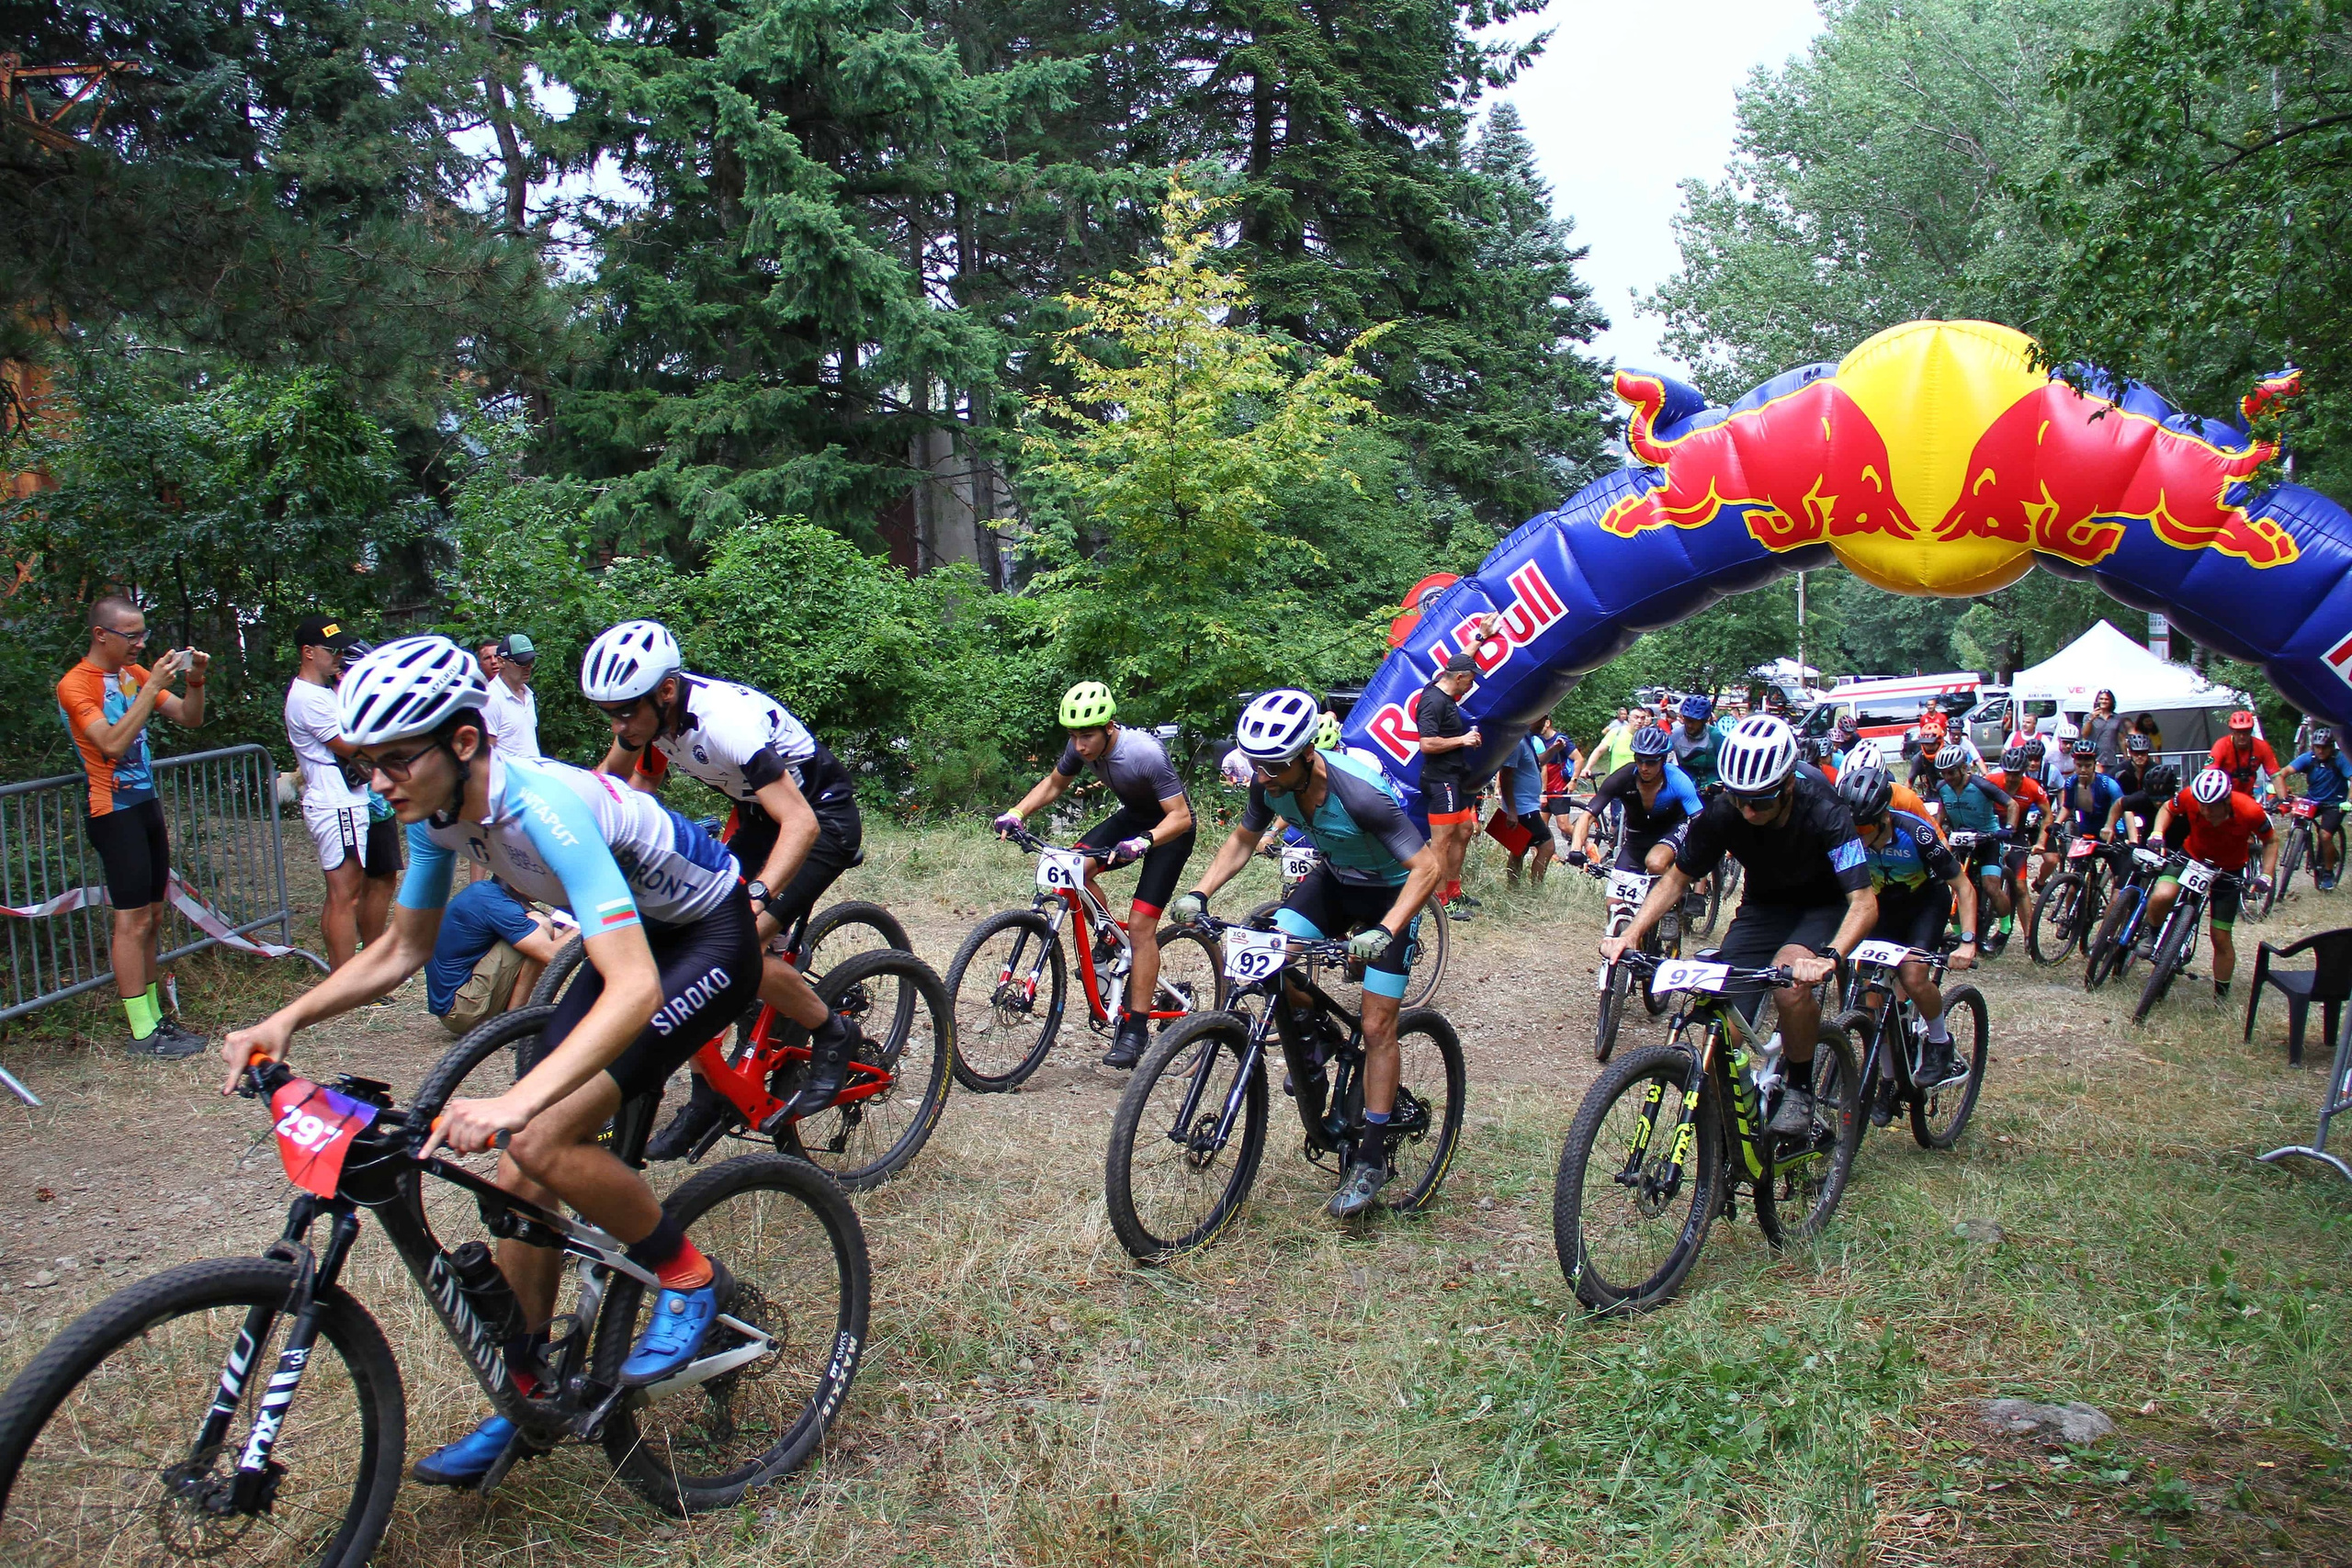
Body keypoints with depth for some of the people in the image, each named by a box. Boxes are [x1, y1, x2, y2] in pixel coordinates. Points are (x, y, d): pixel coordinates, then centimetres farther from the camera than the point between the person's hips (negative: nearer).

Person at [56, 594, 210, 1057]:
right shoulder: (75, 684, -12)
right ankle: (143, 1034, -2)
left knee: (151, 917, 11)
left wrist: (194, 680, -8)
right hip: (114, 811, -8)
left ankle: (153, 1016, 19)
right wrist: (152, 686, -25)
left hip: (146, 804, 8)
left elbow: (189, 719, 10)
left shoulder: (135, 674, 9)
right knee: (133, 919, -7)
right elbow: (113, 744, -24)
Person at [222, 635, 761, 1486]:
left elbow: (635, 990, -45)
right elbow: (402, 949, 8)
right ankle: (522, 1396, 20)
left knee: (545, 1140, -23)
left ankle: (690, 1278, 0)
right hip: (633, 937, 8)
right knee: (522, 1176, 3)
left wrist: (512, 1103, -56)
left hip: (711, 941, -8)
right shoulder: (439, 814, -8)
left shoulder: (546, 808, -35)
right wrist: (286, 1019, -6)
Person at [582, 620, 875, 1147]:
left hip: (822, 818, -8)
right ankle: (708, 1097, 9)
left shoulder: (727, 721, -34)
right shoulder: (650, 712, -9)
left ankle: (832, 1034, 0)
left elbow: (801, 823, -40)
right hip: (760, 818, 8)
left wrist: (754, 898, -52)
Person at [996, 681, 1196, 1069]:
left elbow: (1180, 815, -32)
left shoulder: (1145, 754, -34)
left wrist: (1142, 842, -50)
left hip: (1170, 827, -6)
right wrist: (1017, 813, -13)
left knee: (1140, 924, -14)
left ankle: (1136, 1029, -6)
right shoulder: (1081, 747, -15)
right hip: (1132, 816, 7)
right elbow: (1054, 784, 3)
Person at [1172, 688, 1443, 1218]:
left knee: (1376, 1028, -7)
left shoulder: (1360, 794, -37)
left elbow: (1428, 867, -35)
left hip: (1388, 893, -5)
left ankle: (1371, 1159, 5)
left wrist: (1384, 931, -48)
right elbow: (1243, 840, -1)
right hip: (1334, 880, 6)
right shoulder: (1270, 781, -19)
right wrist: (1200, 892, -16)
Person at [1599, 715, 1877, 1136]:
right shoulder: (1721, 812, -21)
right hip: (1763, 907, 3)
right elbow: (1677, 878, -8)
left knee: (1791, 976, -35)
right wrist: (1631, 934, -23)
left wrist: (1828, 957, -53)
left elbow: (1864, 901, -35)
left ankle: (1799, 1087, -12)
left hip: (1821, 908, -3)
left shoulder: (1825, 814, -30)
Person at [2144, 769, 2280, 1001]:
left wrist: (2265, 875, -21)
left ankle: (2221, 995, 22)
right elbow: (2168, 808, -3)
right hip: (2192, 856, 1)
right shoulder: (2190, 797, -27)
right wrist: (2157, 834, -21)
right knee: (2161, 897, -31)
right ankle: (2152, 933, 2)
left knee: (2221, 938, 2)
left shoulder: (2250, 811, -29)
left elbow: (2271, 841, -9)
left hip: (2229, 869, -1)